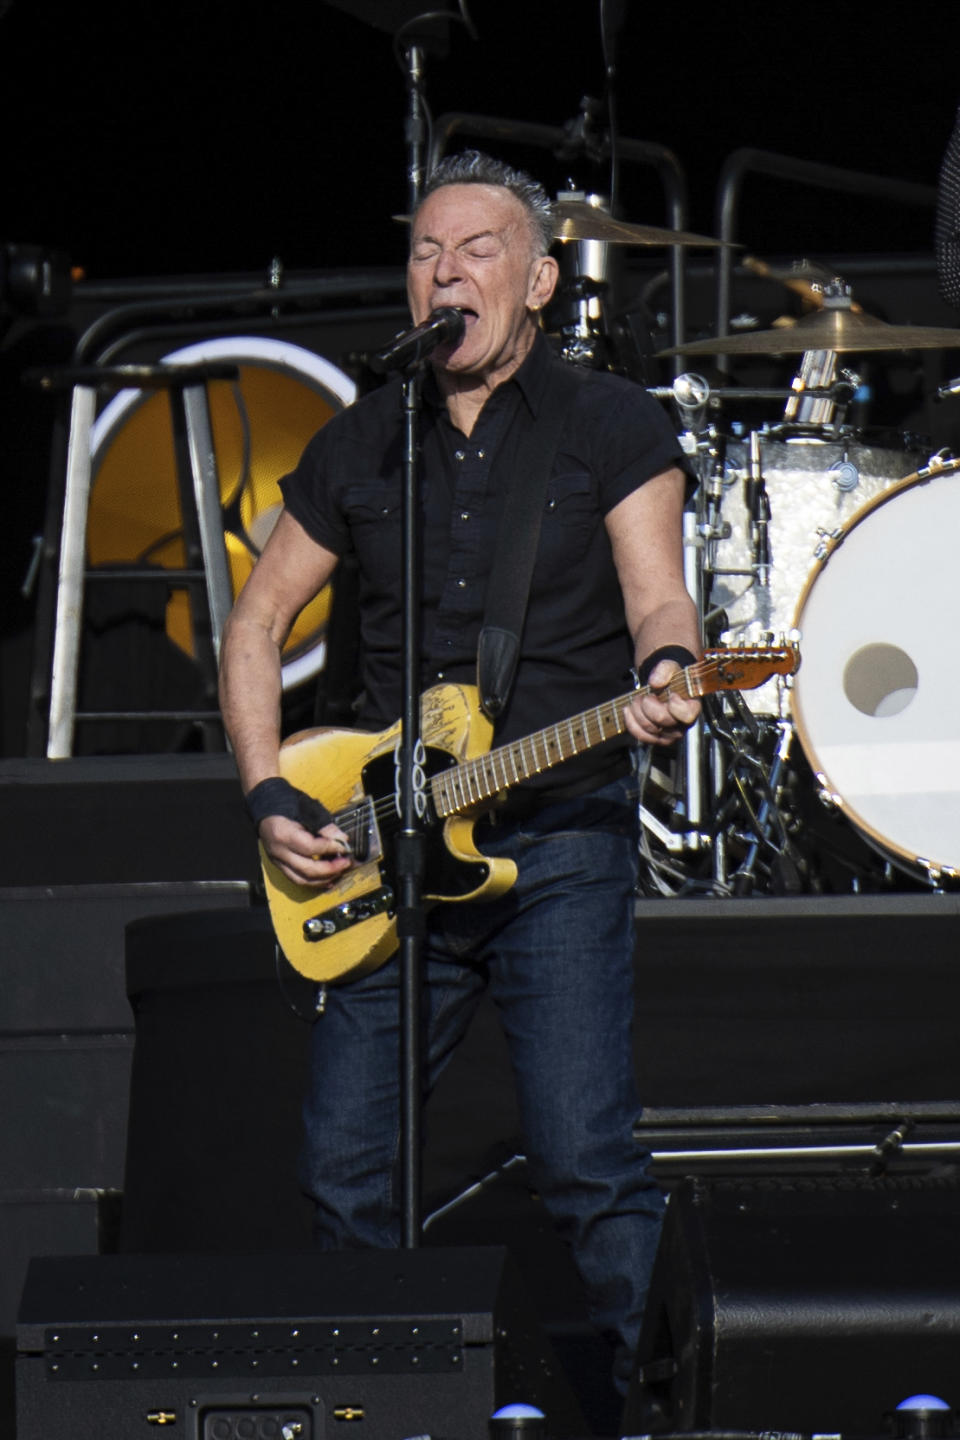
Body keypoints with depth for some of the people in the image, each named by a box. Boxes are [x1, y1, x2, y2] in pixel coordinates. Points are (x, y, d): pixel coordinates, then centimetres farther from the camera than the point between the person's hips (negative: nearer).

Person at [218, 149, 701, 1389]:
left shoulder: (610, 425, 1)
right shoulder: (361, 445, 12)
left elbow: (657, 599, -9)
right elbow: (255, 625, 18)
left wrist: (662, 678, -34)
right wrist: (270, 798, 4)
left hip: (560, 842, -4)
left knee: (585, 1161, -15)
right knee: (344, 1168, 4)